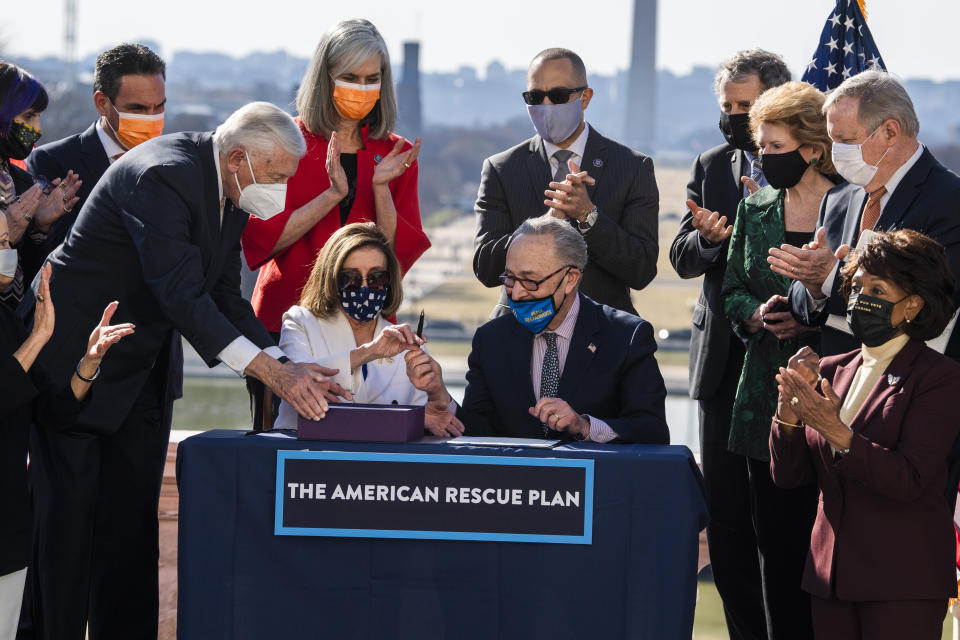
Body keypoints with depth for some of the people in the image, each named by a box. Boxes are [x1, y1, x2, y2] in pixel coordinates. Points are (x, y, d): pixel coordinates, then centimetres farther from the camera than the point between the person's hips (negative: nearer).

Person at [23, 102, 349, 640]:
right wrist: (270, 372, -33)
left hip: (144, 367, 9)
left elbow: (225, 298, 6)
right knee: (70, 510, -7)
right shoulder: (164, 175, -26)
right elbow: (182, 295, -32)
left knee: (134, 519, 7)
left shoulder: (229, 192, 3)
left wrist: (286, 366, -8)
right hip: (77, 355, -9)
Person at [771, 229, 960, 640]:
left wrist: (838, 435, -26)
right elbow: (787, 475, 8)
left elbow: (910, 481, -16)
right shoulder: (831, 371, 12)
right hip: (832, 577, 6)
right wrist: (788, 409, -9)